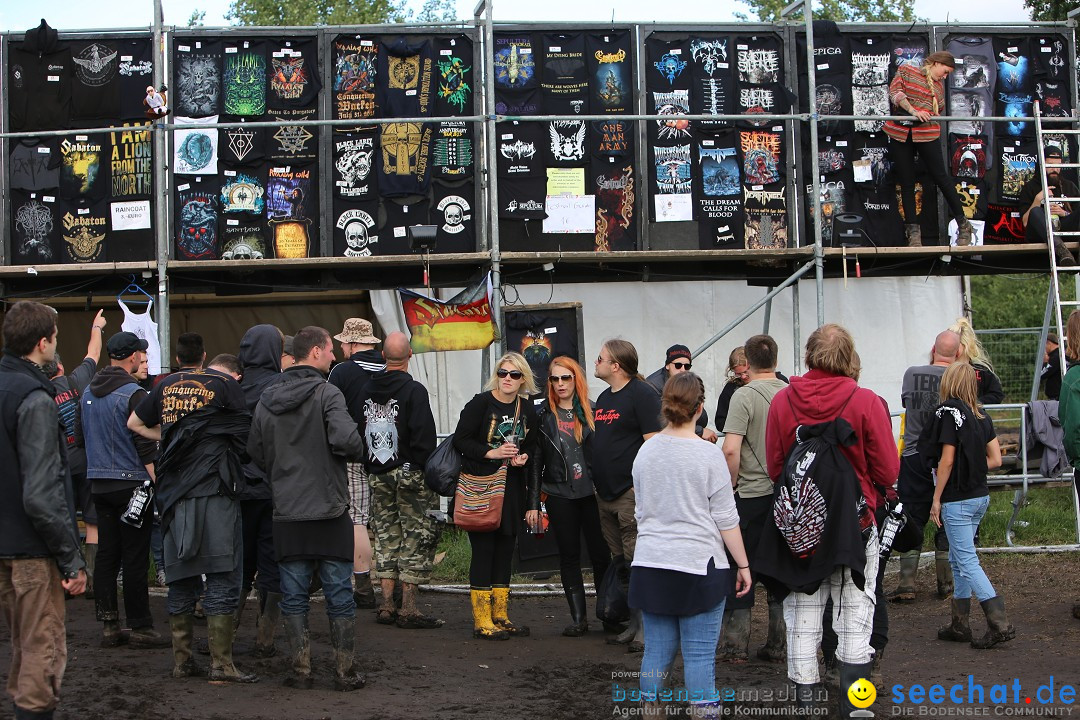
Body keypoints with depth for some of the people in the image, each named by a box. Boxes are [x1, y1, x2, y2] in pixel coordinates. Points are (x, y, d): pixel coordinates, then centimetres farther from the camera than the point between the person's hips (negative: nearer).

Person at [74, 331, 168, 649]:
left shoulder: (88, 393, 10)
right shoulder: (133, 394, -13)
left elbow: (80, 438, 17)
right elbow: (146, 445, -16)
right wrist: (160, 484, -15)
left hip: (99, 484, 7)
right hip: (130, 482, -7)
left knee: (106, 555, 10)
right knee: (135, 558, -2)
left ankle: (108, 626, 12)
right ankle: (140, 627, 2)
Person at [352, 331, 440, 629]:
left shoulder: (364, 391, 6)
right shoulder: (414, 391, -12)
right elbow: (424, 438, -15)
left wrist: (368, 465, 14)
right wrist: (431, 476, -9)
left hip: (376, 476, 6)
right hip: (409, 473, -6)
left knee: (387, 538, 13)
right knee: (416, 539, 0)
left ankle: (386, 605, 13)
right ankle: (408, 609, -2)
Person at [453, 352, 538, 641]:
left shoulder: (527, 409, 8)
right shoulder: (480, 403, -8)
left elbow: (532, 445, 20)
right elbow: (460, 440, -9)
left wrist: (524, 457, -2)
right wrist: (492, 453, -18)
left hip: (511, 487, 6)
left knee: (505, 549, 10)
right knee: (483, 549, -6)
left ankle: (500, 616, 19)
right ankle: (482, 621, -2)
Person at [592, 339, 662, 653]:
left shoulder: (641, 394, -11)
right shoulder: (605, 397, 17)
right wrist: (596, 483, 19)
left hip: (632, 493, -9)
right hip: (606, 494, 9)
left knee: (638, 564, -9)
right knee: (622, 565, 13)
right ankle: (633, 625, 21)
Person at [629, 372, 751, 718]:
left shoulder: (645, 451, 5)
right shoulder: (708, 454, -9)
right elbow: (726, 518, -6)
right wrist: (743, 565, 3)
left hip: (650, 565, 5)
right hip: (699, 565, -4)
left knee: (657, 649, 11)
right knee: (699, 654, 0)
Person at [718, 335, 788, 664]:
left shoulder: (744, 395, -13)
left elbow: (730, 450, -20)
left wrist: (731, 485, -5)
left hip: (751, 493, -4)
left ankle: (736, 645, 9)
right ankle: (778, 645, 14)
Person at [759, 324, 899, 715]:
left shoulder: (782, 400, -6)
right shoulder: (866, 402, -13)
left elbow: (774, 467, 2)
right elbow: (888, 470, -9)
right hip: (855, 521, -2)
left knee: (802, 615, 12)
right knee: (855, 614, 8)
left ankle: (804, 695, 17)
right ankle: (852, 702, 10)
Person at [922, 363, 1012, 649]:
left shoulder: (949, 412, -13)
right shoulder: (981, 416, 8)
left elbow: (947, 460, -16)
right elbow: (995, 459, 6)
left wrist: (936, 499, -10)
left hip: (957, 499, -8)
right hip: (980, 496, 8)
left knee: (967, 561, -6)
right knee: (958, 559, 16)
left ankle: (1000, 623, -13)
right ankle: (959, 624, 21)